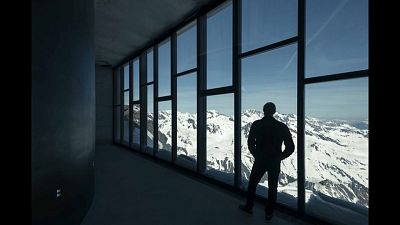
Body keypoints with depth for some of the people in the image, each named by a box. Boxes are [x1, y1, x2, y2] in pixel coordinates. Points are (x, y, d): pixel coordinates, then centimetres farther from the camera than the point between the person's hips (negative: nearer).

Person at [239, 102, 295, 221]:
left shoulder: (256, 125, -9)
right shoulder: (282, 127, -7)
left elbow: (250, 143, -4)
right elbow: (290, 147, -3)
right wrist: (279, 157, 9)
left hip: (259, 161, -1)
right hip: (275, 163, 1)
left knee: (252, 184, 18)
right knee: (272, 188, 16)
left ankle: (249, 207, 31)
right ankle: (269, 213, 27)